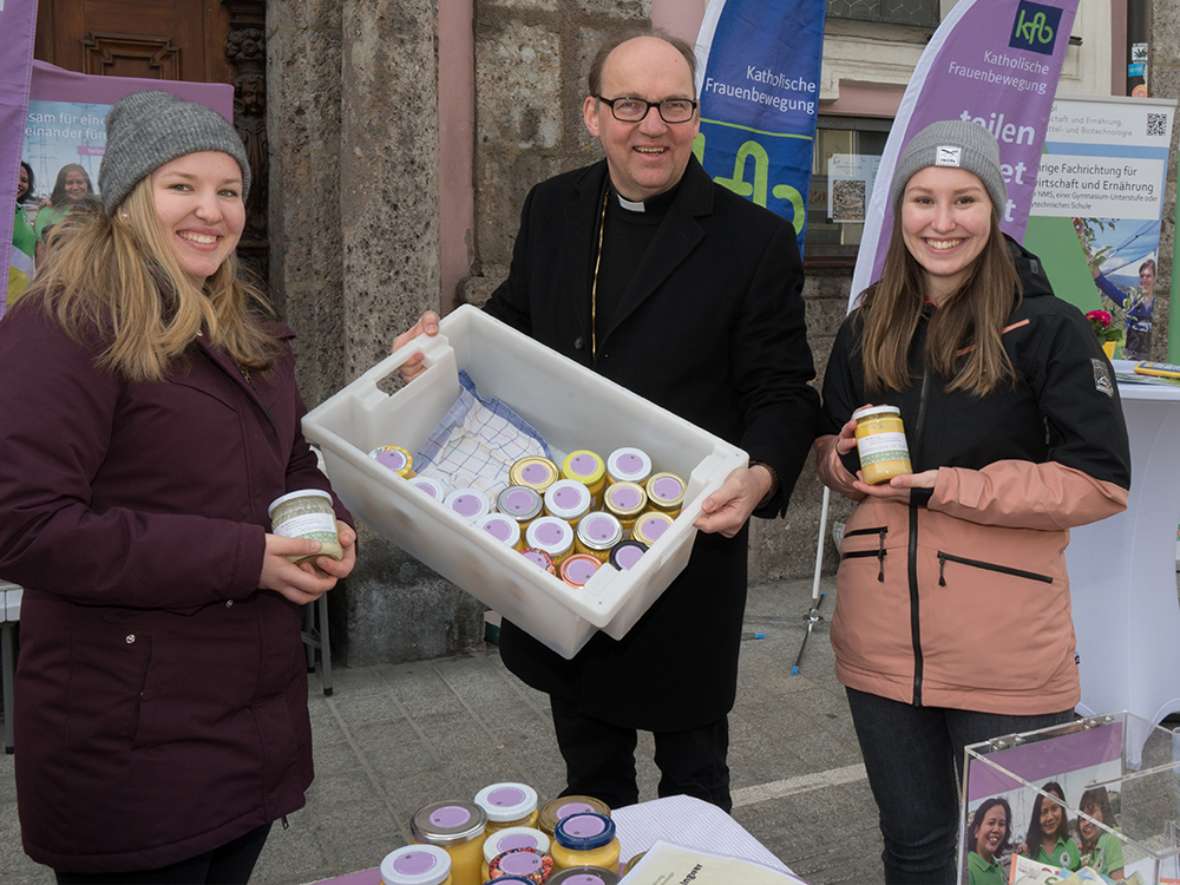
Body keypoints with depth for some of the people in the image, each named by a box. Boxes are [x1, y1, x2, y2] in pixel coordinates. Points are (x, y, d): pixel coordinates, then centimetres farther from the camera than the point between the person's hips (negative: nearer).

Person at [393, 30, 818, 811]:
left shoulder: (756, 239, -9)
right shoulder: (551, 209, 4)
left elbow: (783, 392, -9)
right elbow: (516, 324, 17)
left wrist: (761, 476, -29)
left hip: (688, 554, -4)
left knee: (692, 768, 16)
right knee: (588, 772, 23)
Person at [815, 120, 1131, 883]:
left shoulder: (1049, 328, -6)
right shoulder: (866, 331, 8)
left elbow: (1102, 482, -9)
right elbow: (830, 454, 19)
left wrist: (948, 487, -16)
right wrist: (844, 462, -5)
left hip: (1006, 653, -4)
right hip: (883, 641, 4)